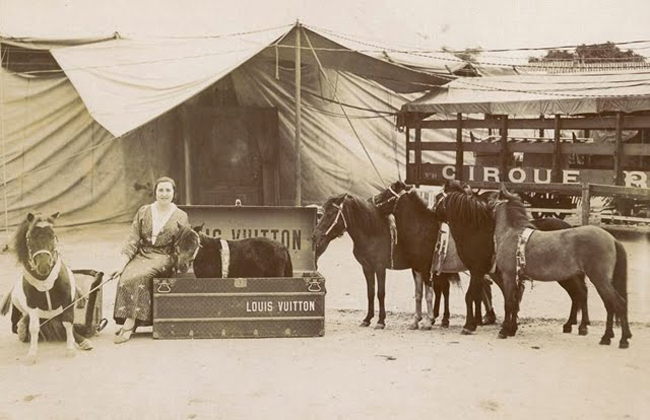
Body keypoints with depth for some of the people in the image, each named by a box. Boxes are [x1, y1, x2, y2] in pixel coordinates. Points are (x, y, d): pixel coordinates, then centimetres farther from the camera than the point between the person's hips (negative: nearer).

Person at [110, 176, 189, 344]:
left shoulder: (181, 217, 7)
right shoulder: (144, 212, 11)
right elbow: (133, 241, 5)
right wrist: (121, 264, -8)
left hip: (163, 258, -3)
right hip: (141, 255, 3)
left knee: (139, 276, -31)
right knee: (125, 277, -28)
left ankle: (129, 323, -28)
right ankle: (128, 321, -24)